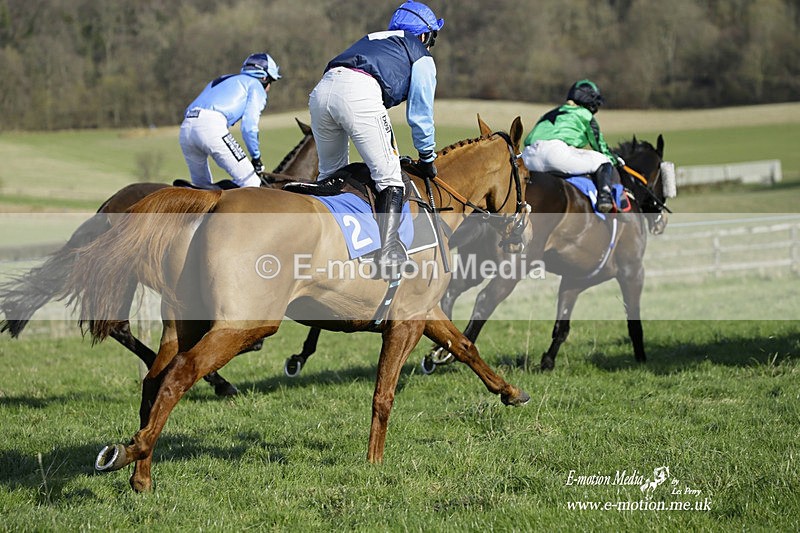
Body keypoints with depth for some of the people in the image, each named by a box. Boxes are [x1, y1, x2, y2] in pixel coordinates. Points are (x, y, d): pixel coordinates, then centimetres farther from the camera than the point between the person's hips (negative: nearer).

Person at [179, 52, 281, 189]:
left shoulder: (220, 81, 37)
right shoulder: (256, 86, 16)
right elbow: (249, 126, 1)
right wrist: (256, 158, 12)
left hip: (186, 126, 7)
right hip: (212, 125, -7)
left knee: (203, 188, 17)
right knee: (250, 183, -4)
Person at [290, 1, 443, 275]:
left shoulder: (371, 40, 41)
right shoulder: (421, 57, 23)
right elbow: (420, 114, 20)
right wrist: (427, 157, 32)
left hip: (322, 90, 6)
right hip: (360, 94, -6)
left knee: (331, 174, 23)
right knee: (389, 178, -2)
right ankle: (388, 251, -16)